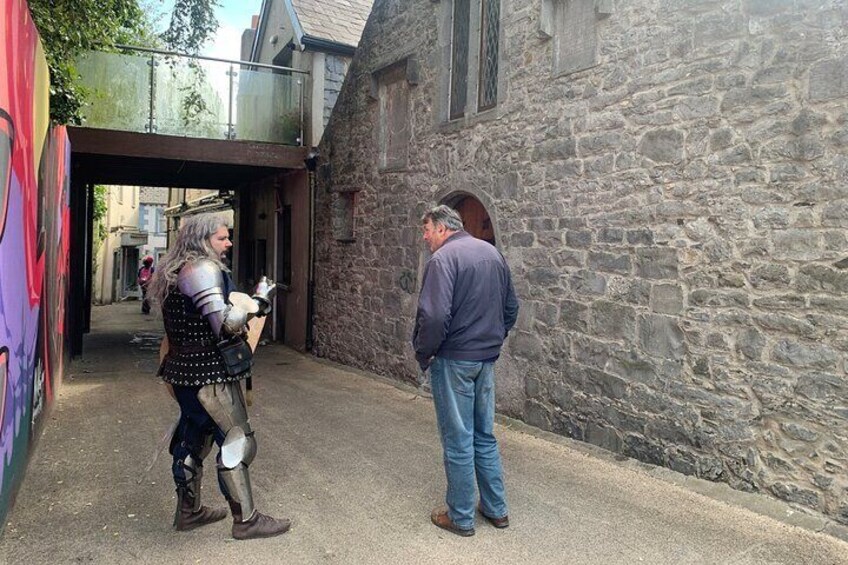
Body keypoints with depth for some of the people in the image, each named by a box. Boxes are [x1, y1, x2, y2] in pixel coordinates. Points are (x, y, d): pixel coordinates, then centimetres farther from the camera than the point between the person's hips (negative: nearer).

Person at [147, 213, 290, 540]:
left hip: (185, 368, 10)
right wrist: (259, 301, -14)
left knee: (195, 437, 19)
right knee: (238, 442, -3)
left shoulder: (177, 270, 15)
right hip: (210, 371, -10)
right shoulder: (204, 268, -16)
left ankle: (189, 510, 32)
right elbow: (225, 323, -24)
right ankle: (246, 520, 5)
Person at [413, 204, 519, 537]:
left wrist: (423, 354, -11)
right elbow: (511, 307, 14)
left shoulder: (444, 258, -15)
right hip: (487, 359, 8)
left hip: (453, 360, -7)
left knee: (458, 441, 5)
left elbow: (434, 316, -25)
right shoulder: (493, 253, 9)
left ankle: (460, 517, 19)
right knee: (484, 435, 19)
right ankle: (496, 509, 29)